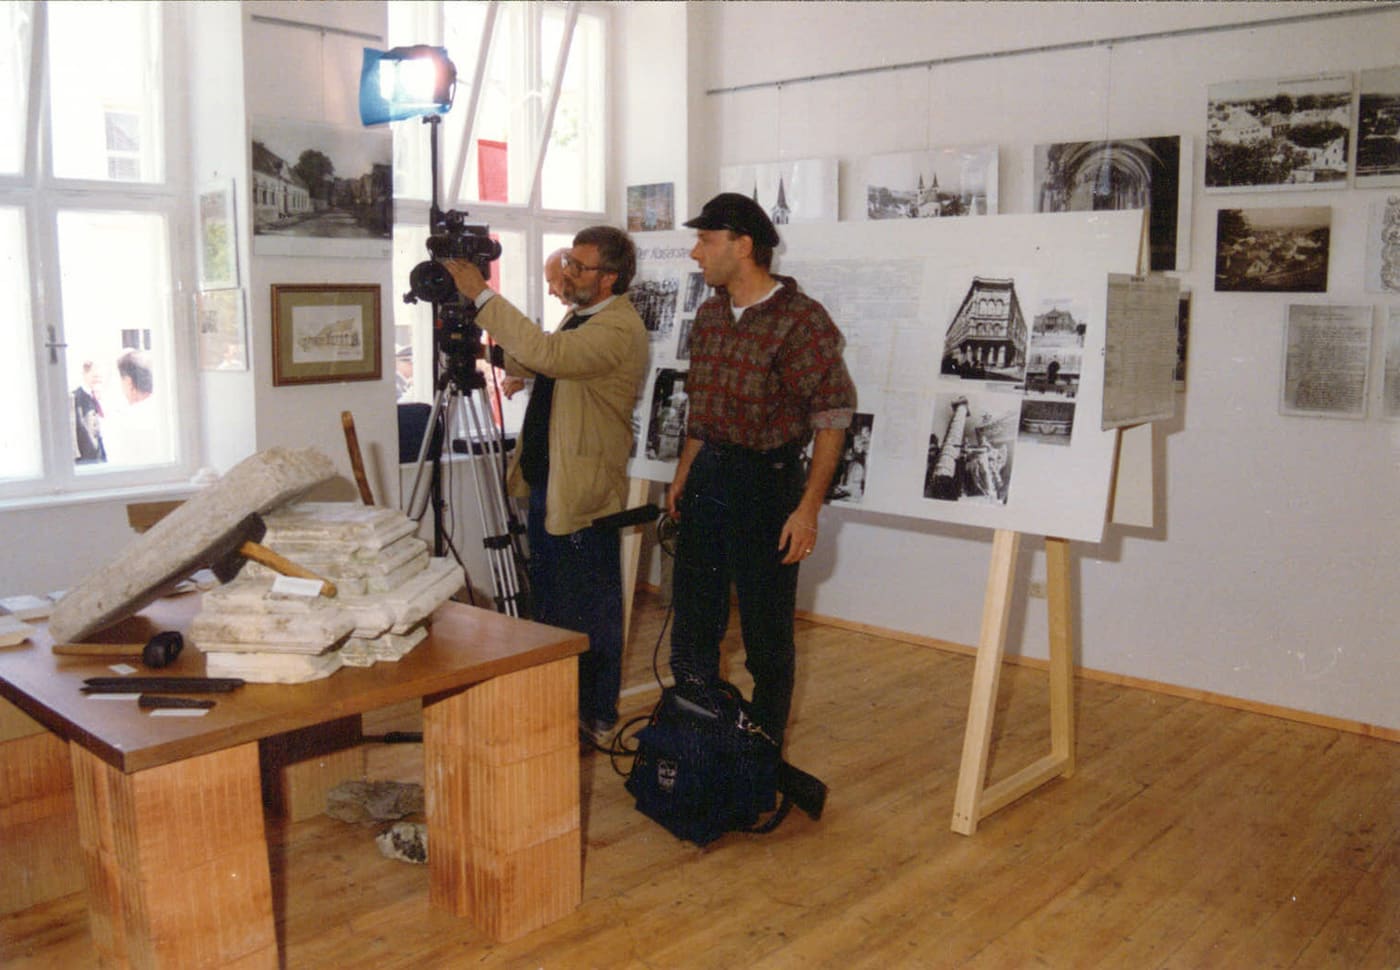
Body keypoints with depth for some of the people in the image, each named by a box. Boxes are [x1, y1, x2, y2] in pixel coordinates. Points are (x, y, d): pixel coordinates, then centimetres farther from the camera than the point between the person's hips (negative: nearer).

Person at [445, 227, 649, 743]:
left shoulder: (619, 328, -20)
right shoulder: (580, 317, 13)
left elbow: (546, 353, -35)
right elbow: (521, 362, 18)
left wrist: (482, 295, -29)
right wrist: (485, 316, 3)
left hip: (584, 492, -10)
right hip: (548, 483, 10)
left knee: (591, 611, 3)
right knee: (549, 600, 20)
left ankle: (597, 716, 18)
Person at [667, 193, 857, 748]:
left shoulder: (801, 320, -15)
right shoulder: (710, 315, 8)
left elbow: (832, 416, -16)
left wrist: (808, 508, -20)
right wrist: (683, 474, 17)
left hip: (768, 480, -7)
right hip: (707, 475, 7)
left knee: (766, 629, 4)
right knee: (693, 618, 16)